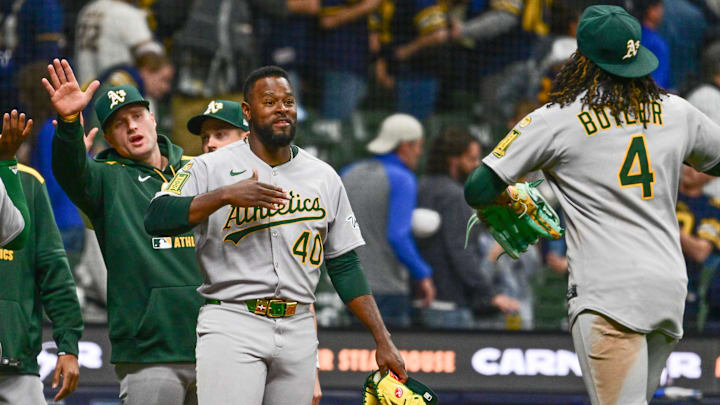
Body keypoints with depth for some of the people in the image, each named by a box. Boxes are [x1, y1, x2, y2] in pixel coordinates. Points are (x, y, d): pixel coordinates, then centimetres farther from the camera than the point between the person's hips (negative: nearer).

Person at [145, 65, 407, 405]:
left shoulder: (324, 178, 14)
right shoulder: (211, 168, 2)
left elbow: (344, 267, 15)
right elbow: (156, 219, -13)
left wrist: (382, 340, 8)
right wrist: (226, 195, -23)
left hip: (299, 332, 4)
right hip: (232, 326, -4)